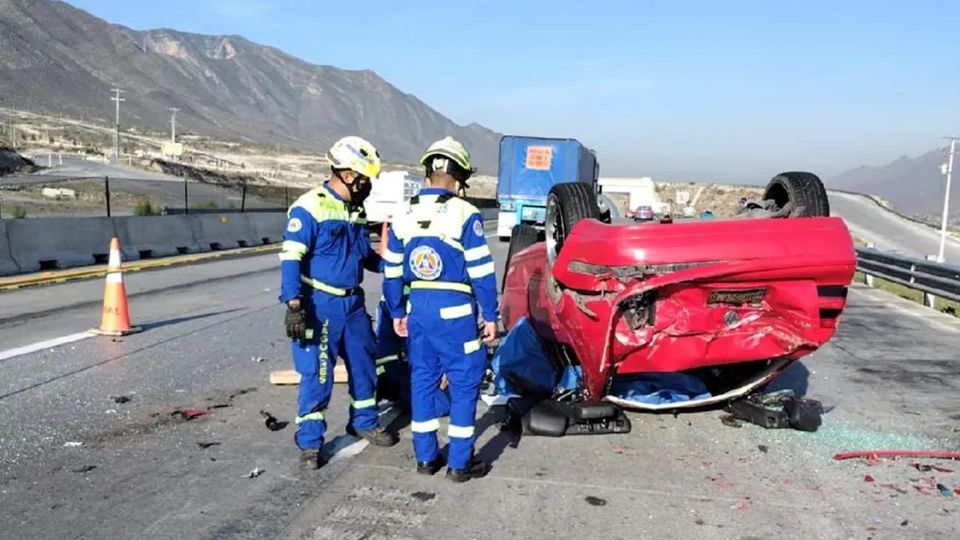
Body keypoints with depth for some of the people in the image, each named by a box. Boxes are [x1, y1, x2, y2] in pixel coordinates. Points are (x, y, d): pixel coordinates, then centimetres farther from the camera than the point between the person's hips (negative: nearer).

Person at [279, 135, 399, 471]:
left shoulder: (357, 210, 10)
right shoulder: (310, 207, -14)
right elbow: (291, 258, -18)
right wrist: (294, 305, -24)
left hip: (353, 303, 8)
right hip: (320, 305, -7)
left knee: (364, 365, 16)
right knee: (317, 375, -2)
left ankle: (365, 423, 35)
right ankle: (309, 442, 12)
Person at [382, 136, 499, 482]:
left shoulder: (404, 216, 6)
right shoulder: (465, 214, -10)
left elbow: (392, 271, 11)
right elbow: (481, 271, -11)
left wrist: (397, 313, 21)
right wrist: (491, 316, -3)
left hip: (418, 307, 6)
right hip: (455, 309, -5)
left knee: (422, 379, 15)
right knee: (465, 383, 5)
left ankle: (425, 457, 24)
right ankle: (460, 463, 11)